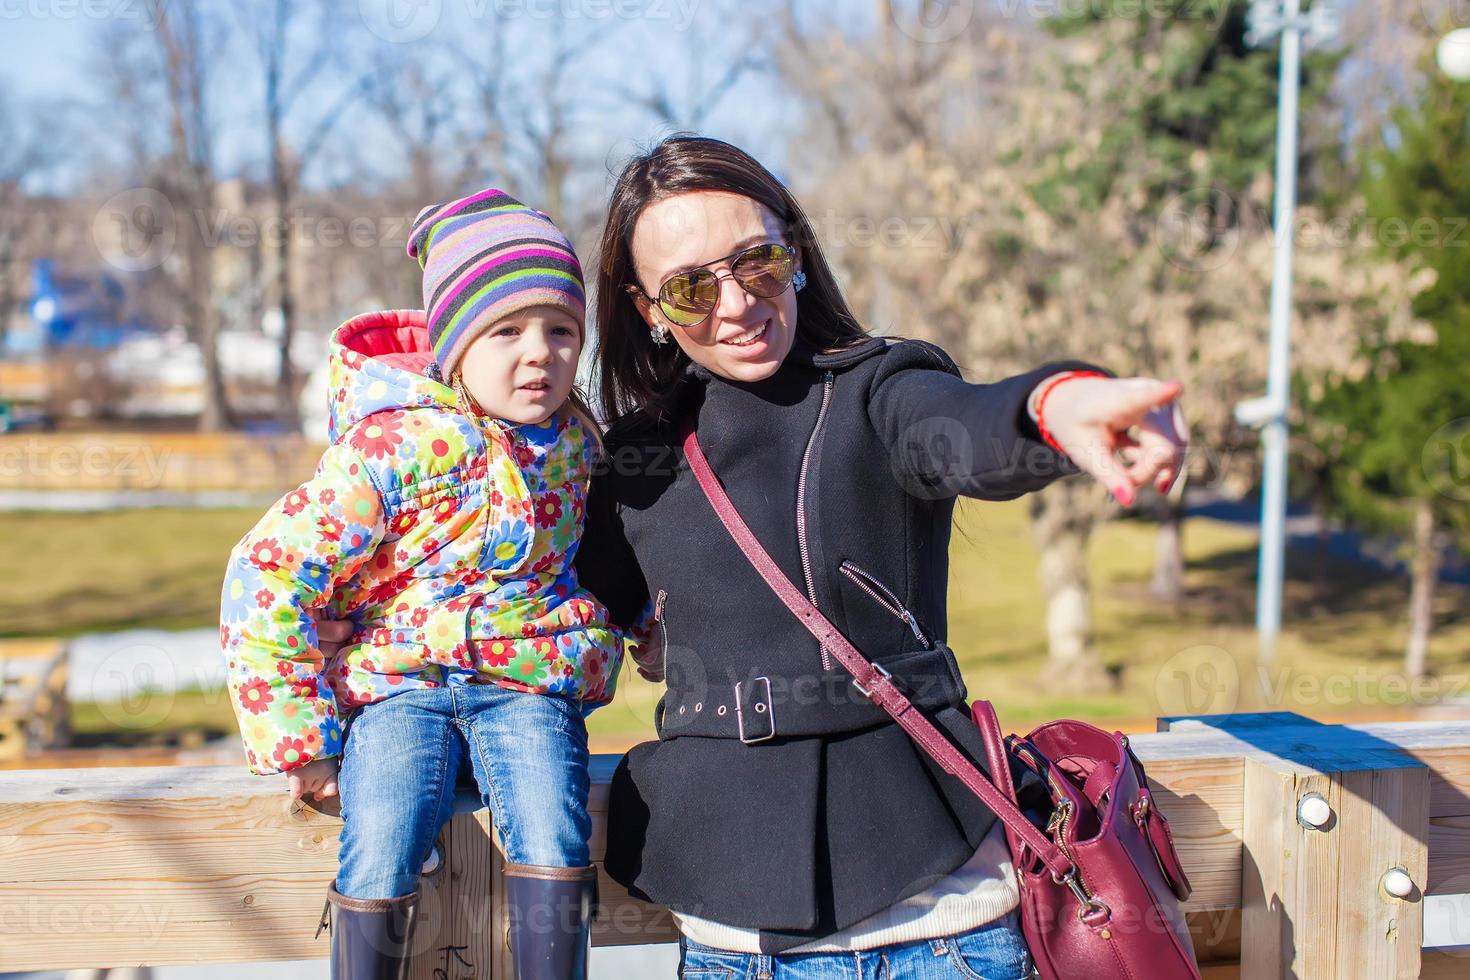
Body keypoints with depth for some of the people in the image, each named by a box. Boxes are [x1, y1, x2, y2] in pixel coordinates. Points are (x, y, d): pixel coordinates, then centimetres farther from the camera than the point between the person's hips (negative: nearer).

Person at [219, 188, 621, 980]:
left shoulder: (574, 439, 4)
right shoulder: (390, 448, -14)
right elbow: (266, 576, -12)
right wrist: (297, 736, -10)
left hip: (528, 680, 3)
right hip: (396, 681, -3)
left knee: (553, 847, -22)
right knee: (378, 868, -23)